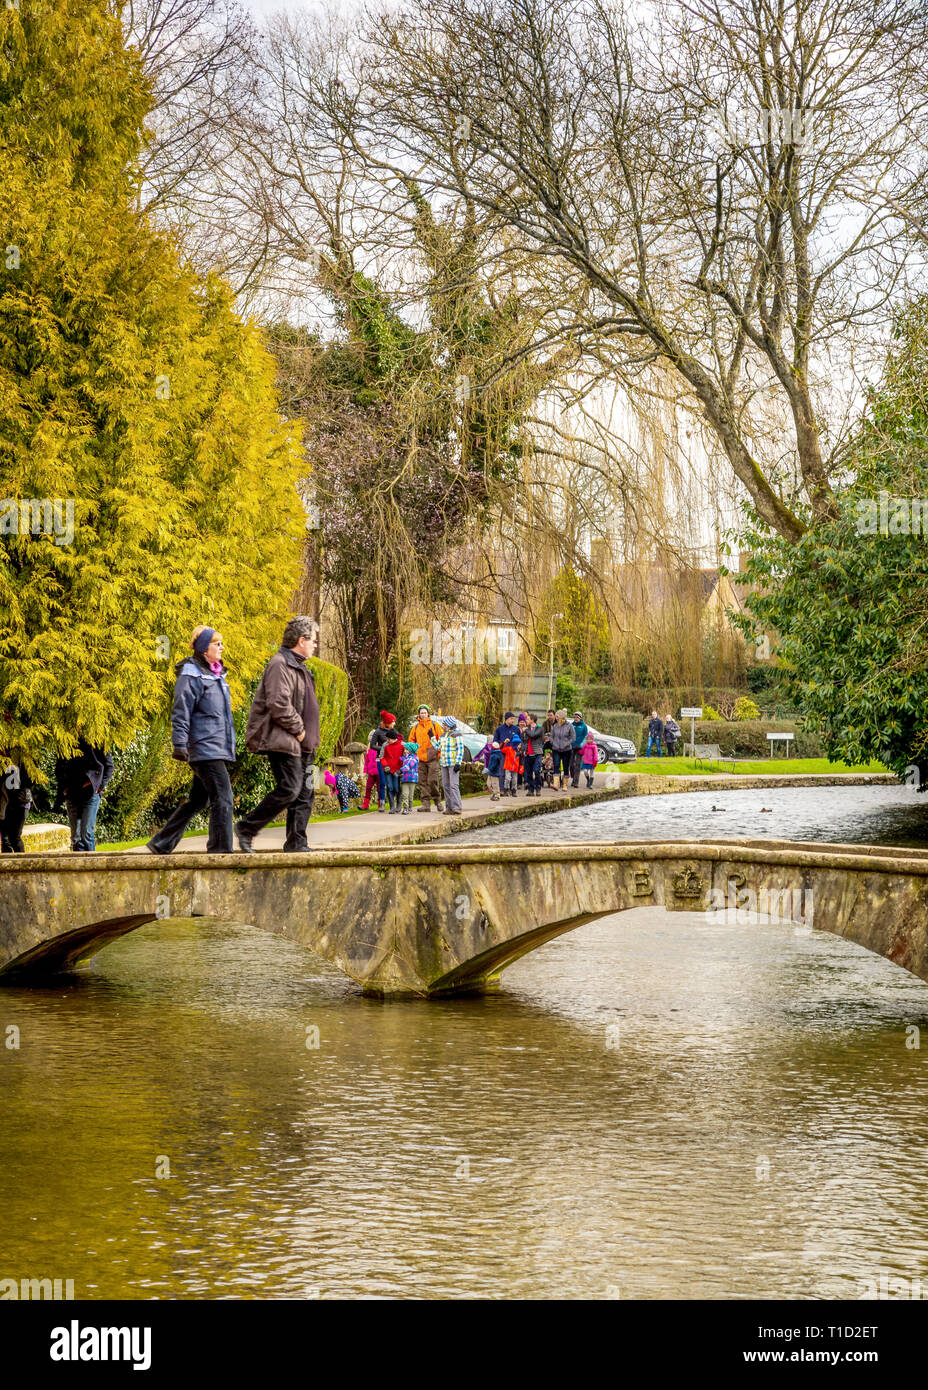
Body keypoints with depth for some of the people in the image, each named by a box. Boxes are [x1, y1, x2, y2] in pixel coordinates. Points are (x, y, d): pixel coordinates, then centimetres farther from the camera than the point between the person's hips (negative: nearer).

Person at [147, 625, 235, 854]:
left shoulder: (216, 675, 20)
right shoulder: (191, 675, -8)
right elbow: (181, 712, -12)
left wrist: (229, 747, 27)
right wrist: (179, 745, -18)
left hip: (218, 748, 9)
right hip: (204, 748, -9)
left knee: (197, 800, 11)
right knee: (222, 798, -12)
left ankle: (161, 844, 19)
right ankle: (221, 849, -10)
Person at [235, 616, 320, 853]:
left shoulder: (297, 667, 21)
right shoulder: (279, 665, -12)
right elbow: (278, 705, -23)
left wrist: (309, 738, 16)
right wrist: (298, 729, -14)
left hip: (300, 744, 10)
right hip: (282, 742, -10)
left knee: (305, 793, 6)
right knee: (289, 789, -15)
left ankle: (296, 843, 8)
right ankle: (246, 828, -6)